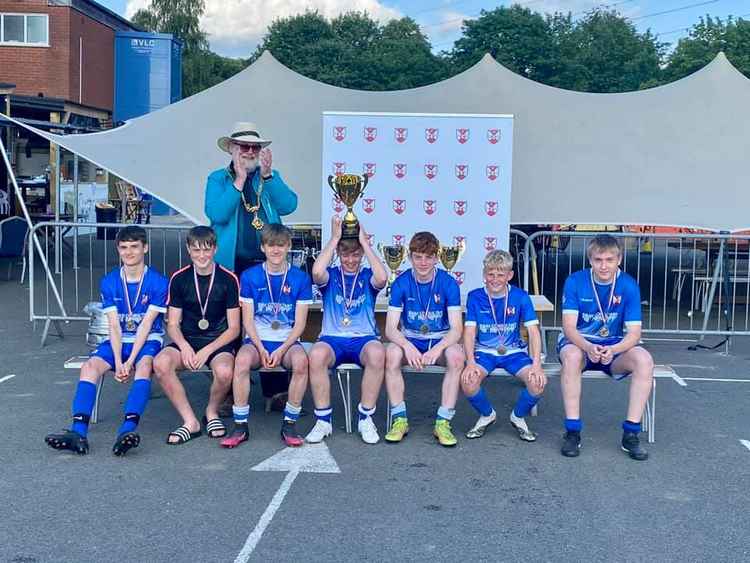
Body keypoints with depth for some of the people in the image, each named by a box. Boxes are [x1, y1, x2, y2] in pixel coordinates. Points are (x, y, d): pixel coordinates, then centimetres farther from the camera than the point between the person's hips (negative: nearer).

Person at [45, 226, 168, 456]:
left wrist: (130, 362, -20)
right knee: (90, 366, -24)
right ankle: (78, 432, -34)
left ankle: (128, 429, -51)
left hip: (148, 340, -3)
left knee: (144, 365, -35)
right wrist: (118, 362, -16)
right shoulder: (109, 282, 4)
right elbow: (114, 326, -3)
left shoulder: (158, 282, -6)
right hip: (118, 341, 4)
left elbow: (146, 325, -12)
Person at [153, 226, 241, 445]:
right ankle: (190, 421, -15)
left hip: (219, 341, -2)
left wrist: (207, 351, -16)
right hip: (187, 340, 3)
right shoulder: (179, 279, 3)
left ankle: (212, 411, 0)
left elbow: (233, 328, -3)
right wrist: (184, 346, -16)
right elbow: (173, 324, 5)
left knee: (224, 371, -35)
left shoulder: (228, 279, -4)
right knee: (160, 363, -28)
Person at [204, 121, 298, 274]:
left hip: (269, 262, 2)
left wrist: (267, 176, -13)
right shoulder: (217, 179, 4)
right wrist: (239, 181, -14)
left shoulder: (271, 176, 12)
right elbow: (216, 215, -13)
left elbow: (288, 207, -4)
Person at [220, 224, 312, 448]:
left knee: (301, 361, -34)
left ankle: (289, 423, -19)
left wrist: (281, 350, -15)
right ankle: (240, 426, -21)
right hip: (257, 339, 0)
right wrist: (261, 349, -14)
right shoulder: (249, 276, 4)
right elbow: (248, 320, 1)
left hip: (287, 341, 0)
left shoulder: (300, 278, 3)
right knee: (242, 360, -33)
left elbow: (300, 323, 0)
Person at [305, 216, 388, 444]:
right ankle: (323, 420, -21)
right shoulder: (330, 275, 11)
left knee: (377, 352, -37)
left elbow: (382, 278, -15)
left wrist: (364, 241, -7)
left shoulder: (367, 276, 11)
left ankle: (366, 418, -20)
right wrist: (334, 238, -6)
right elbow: (317, 273, -16)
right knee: (316, 353, -36)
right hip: (333, 339, 0)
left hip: (364, 339, 0)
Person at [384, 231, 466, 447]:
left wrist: (437, 349, -34)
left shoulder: (448, 283, -9)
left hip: (441, 341, 0)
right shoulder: (401, 283, -7)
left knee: (456, 355, -33)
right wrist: (407, 346, -34)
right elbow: (390, 329, -13)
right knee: (391, 353, -32)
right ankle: (399, 419, -21)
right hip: (409, 339, 1)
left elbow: (456, 329, -14)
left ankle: (443, 422, -25)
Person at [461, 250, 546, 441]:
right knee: (467, 381, -30)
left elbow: (533, 331, -9)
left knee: (538, 382, -27)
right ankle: (487, 415, 5)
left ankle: (518, 416, 7)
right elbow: (469, 332, -8)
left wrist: (537, 365, -23)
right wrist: (471, 362, -24)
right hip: (484, 351, 0)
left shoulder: (520, 296, -5)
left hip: (514, 352, 0)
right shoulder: (475, 296, -3)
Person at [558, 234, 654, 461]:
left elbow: (634, 332, -13)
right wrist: (588, 347, -39)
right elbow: (569, 327, -17)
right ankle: (572, 431, -29)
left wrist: (613, 350, -35)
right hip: (579, 343, -1)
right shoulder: (575, 281, -11)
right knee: (572, 356, -37)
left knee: (644, 360, -28)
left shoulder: (629, 286, -9)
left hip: (614, 346, 2)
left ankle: (631, 433, -20)